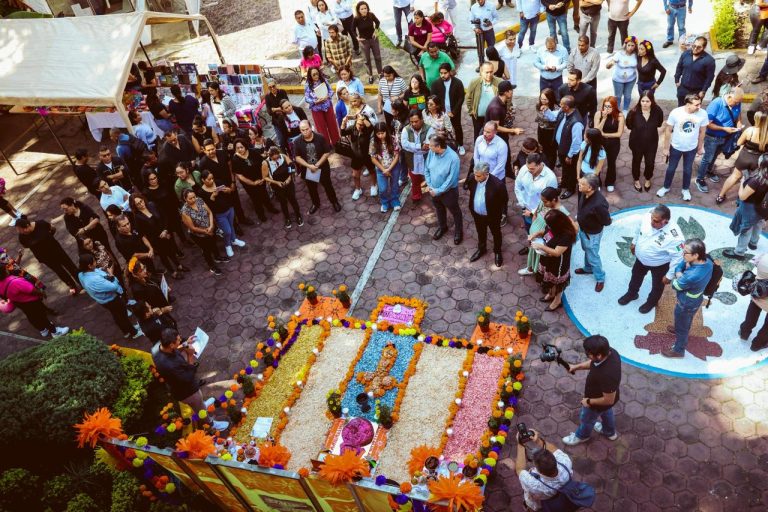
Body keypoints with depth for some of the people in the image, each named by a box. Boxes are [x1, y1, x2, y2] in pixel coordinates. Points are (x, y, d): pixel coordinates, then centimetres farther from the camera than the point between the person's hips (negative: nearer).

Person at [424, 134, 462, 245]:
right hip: (434, 189, 5)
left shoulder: (453, 158, -32)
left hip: (449, 191, -5)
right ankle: (442, 227, 54)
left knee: (455, 211, 19)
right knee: (439, 209, 28)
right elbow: (426, 169, -1)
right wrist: (429, 185, -8)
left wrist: (438, 191, -20)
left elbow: (451, 179, -26)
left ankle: (458, 231, 42)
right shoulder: (432, 152, -15)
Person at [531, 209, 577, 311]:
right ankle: (551, 294, 57)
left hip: (558, 264, -7)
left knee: (557, 282, 19)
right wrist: (536, 234, -12)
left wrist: (541, 246, -35)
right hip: (547, 260, 7)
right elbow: (544, 231, 9)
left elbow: (557, 252, -36)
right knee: (549, 279, 30)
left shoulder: (566, 235, -37)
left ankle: (557, 301, 44)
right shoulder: (551, 227, -14)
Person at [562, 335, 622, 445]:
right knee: (606, 413, 36)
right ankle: (610, 432, 65)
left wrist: (589, 401, -18)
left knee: (586, 419, 25)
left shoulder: (607, 375, -47)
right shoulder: (611, 352, -24)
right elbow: (593, 362, -2)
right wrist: (577, 367, -9)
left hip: (598, 404, -7)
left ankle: (581, 436, 56)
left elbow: (608, 400, -32)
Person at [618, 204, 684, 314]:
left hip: (659, 265, -4)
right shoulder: (646, 217, -27)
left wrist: (669, 275, -19)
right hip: (641, 258, 4)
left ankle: (651, 302, 56)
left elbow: (678, 258, -29)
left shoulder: (674, 236, -42)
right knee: (636, 276, 31)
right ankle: (632, 293, 60)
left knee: (657, 285, 26)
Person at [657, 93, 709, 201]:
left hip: (691, 148, 1)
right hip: (675, 147, -1)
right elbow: (668, 130, -13)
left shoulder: (703, 114, -20)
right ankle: (666, 187, 41)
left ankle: (686, 189, 41)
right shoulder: (675, 113, -24)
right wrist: (666, 148, -7)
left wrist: (700, 147, 6)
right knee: (671, 168, 18)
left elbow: (702, 132, -4)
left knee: (688, 169, 19)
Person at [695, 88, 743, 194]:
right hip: (712, 137, -6)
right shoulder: (716, 103, -29)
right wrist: (724, 128, -28)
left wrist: (739, 122, -11)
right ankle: (700, 179, 22)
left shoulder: (737, 104, -12)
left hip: (726, 137, 6)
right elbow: (708, 124, -26)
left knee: (715, 156, 26)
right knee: (707, 158, 6)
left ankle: (709, 171, 49)